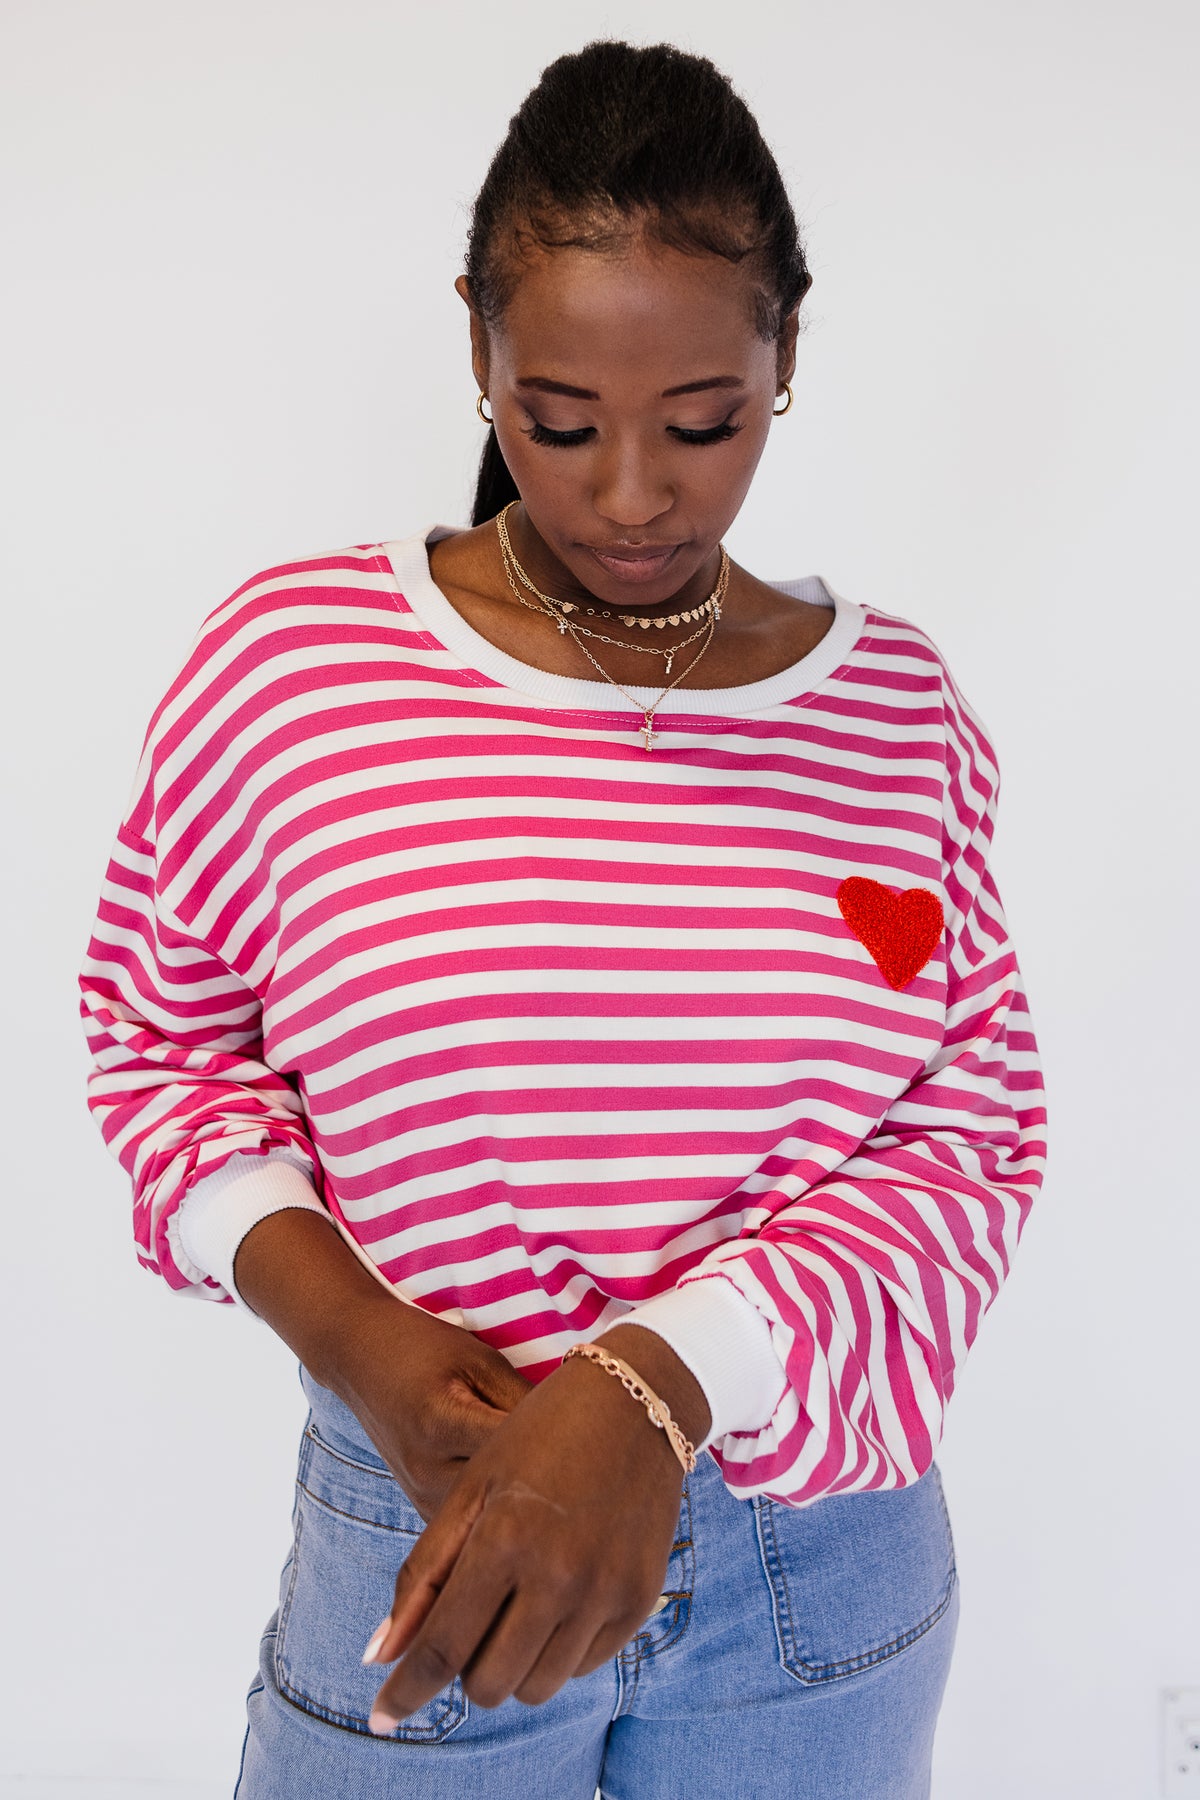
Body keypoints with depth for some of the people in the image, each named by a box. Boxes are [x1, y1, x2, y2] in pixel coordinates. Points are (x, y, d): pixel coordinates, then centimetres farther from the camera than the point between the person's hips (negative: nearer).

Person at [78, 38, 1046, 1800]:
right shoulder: (289, 661, -9)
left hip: (824, 1550, 2)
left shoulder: (900, 709, -5)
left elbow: (973, 1140, -7)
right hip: (427, 1515, -1)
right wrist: (349, 1337, -16)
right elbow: (160, 1031, 0)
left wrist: (661, 1385, -22)